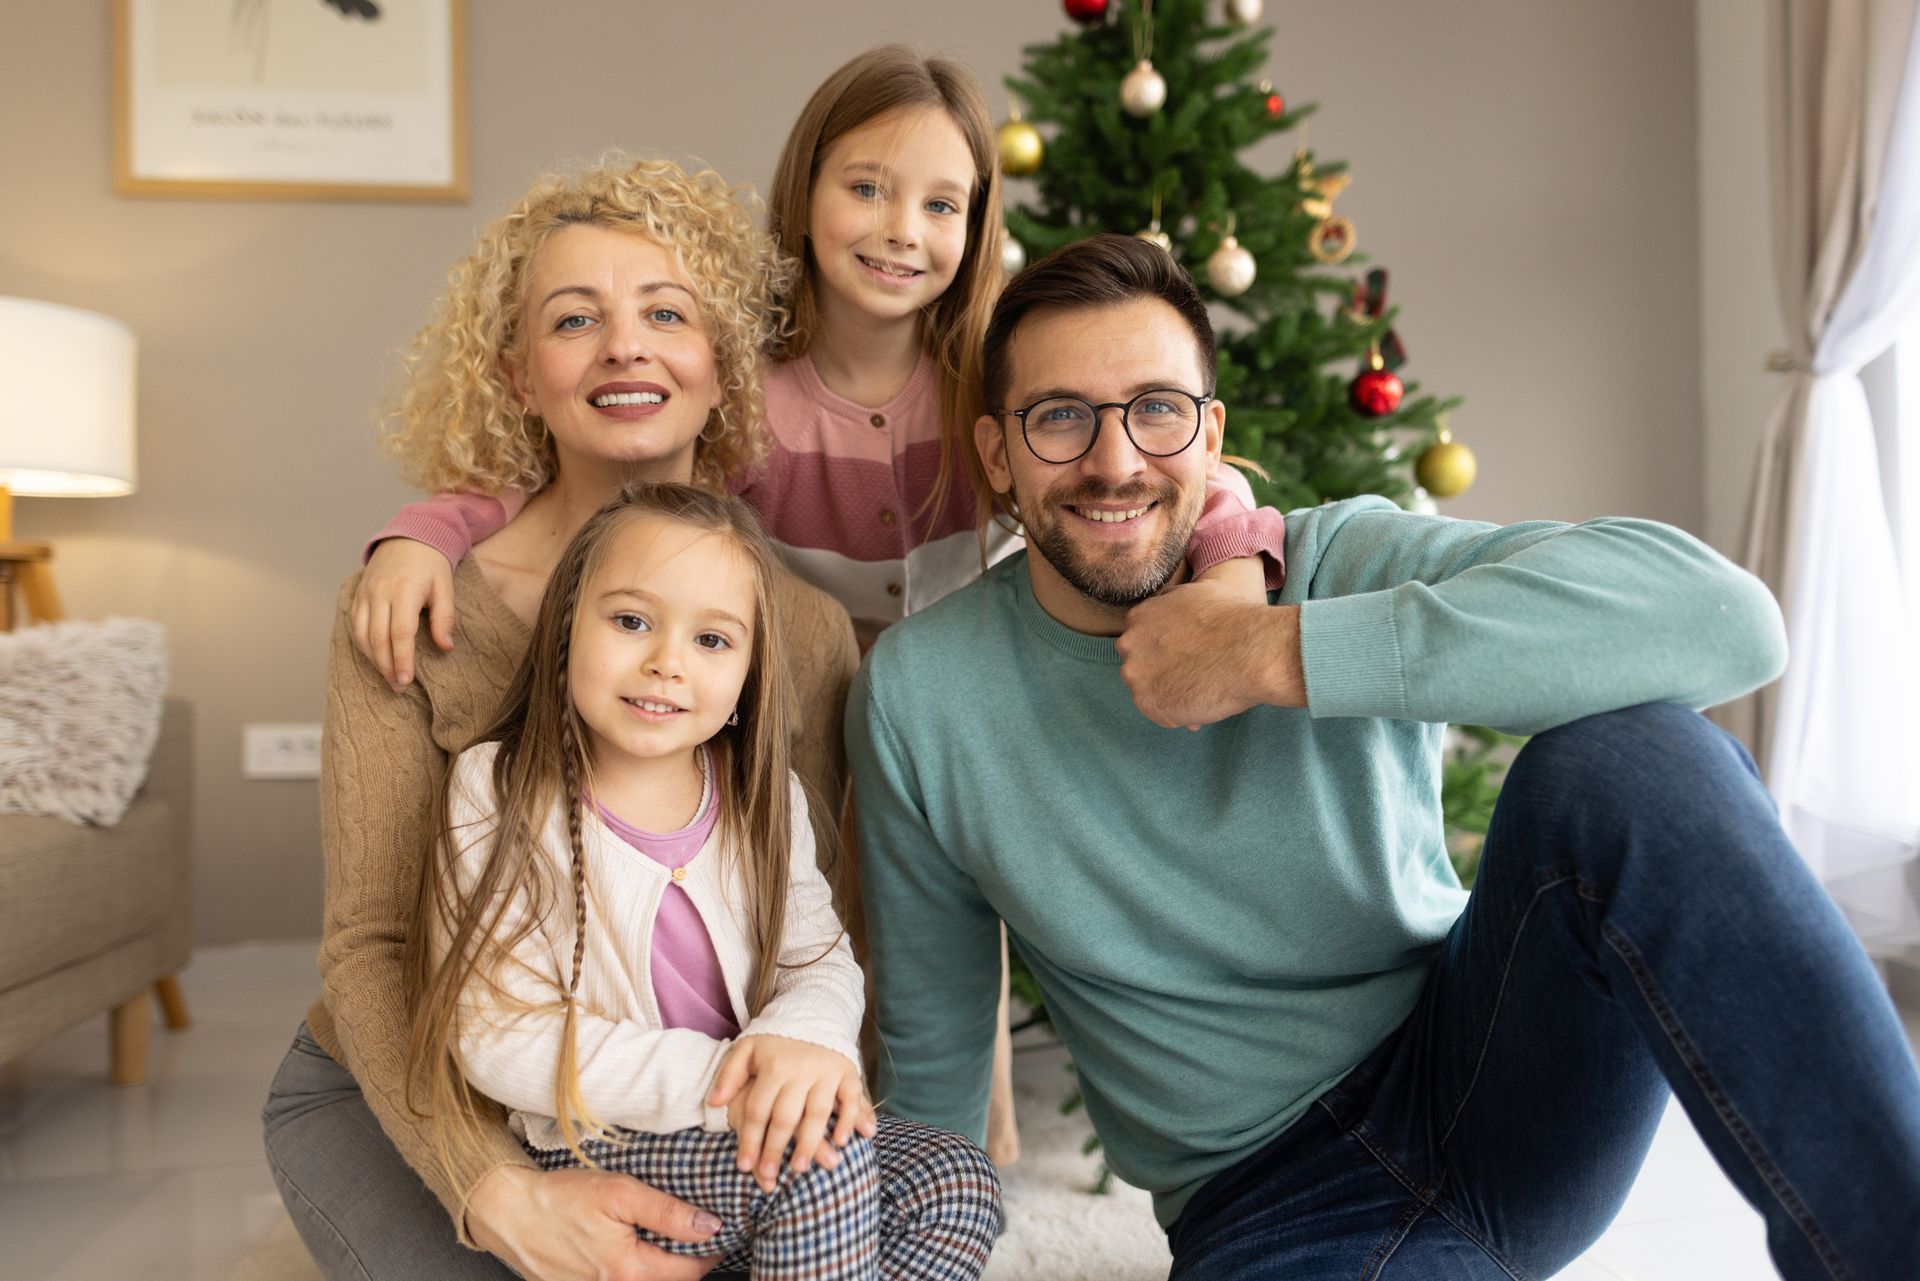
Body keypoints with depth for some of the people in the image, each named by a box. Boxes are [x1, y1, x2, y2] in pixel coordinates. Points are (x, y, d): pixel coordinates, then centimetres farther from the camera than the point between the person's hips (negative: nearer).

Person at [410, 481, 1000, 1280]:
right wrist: (718, 1080, -26)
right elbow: (501, 1041, -17)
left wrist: (805, 1036, -27)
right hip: (592, 1154, -5)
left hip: (749, 1126, 5)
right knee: (826, 1163, -28)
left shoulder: (765, 800, 0)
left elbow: (820, 960, 0)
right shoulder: (500, 795, -12)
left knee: (959, 1183, -12)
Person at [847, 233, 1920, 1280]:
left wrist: (1277, 652, -28)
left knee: (1628, 755, -28)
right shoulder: (915, 694, -6)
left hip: (1484, 1074, 0)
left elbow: (1724, 617, -29)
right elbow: (932, 1043, 6)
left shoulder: (1337, 563, -10)